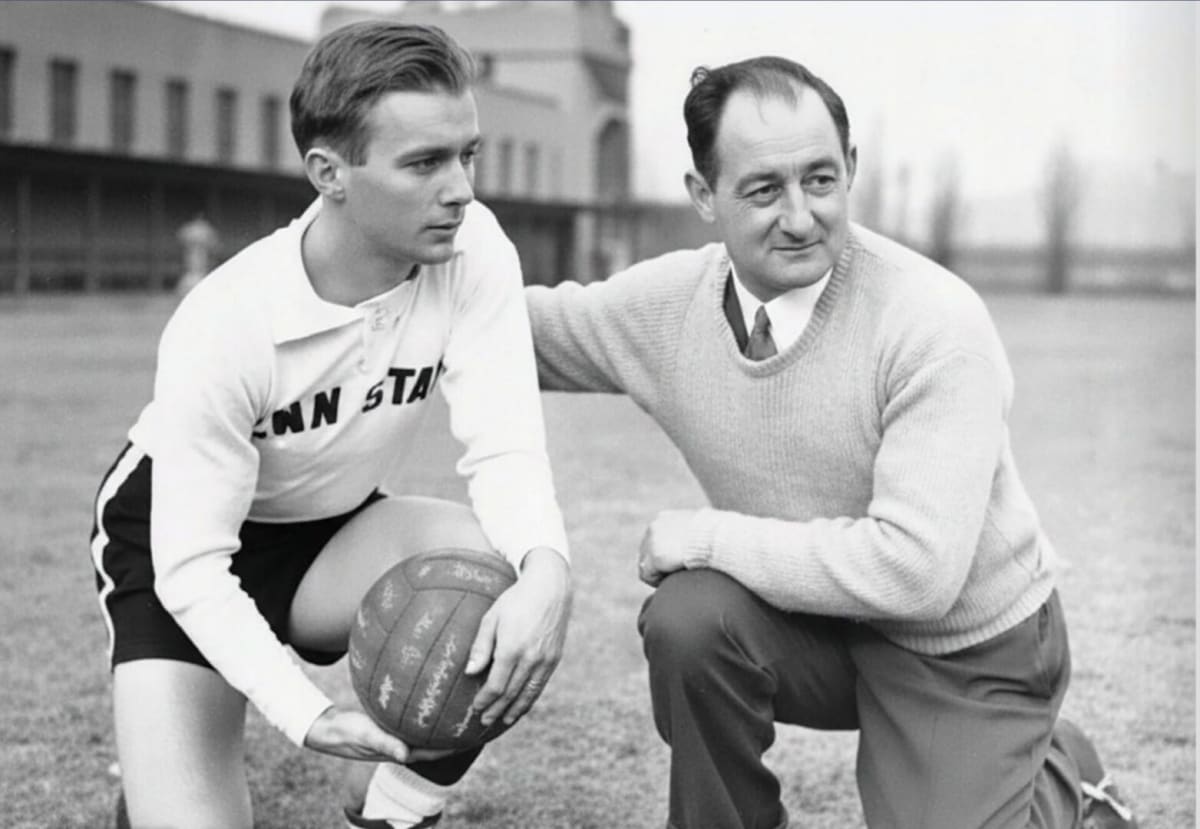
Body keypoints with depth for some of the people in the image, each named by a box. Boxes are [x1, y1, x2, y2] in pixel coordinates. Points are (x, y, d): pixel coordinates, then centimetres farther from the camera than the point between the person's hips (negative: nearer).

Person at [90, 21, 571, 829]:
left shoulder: (472, 249, -21)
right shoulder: (225, 327, -31)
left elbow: (504, 446, -26)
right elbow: (192, 568, -28)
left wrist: (546, 569, -49)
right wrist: (310, 718, -42)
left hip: (332, 529, 4)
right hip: (178, 545, -4)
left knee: (521, 577, -26)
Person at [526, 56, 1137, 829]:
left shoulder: (936, 322, -27)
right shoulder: (667, 301, -11)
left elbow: (915, 569, -32)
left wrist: (709, 536, -26)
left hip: (968, 650, -3)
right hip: (825, 621, 4)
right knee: (688, 618, -25)